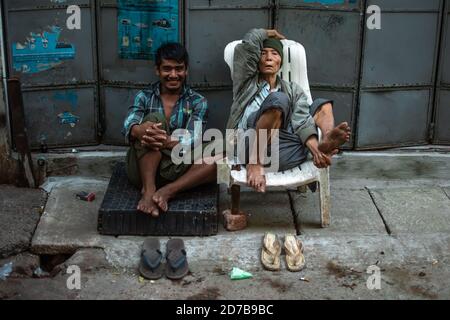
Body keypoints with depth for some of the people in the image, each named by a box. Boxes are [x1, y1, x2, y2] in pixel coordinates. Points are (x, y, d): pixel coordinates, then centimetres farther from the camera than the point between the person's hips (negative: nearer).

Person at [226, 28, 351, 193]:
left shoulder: (293, 90, 25)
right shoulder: (246, 82, 22)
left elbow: (302, 122, 6)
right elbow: (249, 42, 7)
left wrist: (316, 149, -14)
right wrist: (271, 34, 28)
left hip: (283, 155, 4)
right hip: (249, 146, -4)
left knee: (322, 104, 6)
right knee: (278, 99, -24)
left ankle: (327, 141, -30)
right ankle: (255, 161, -25)